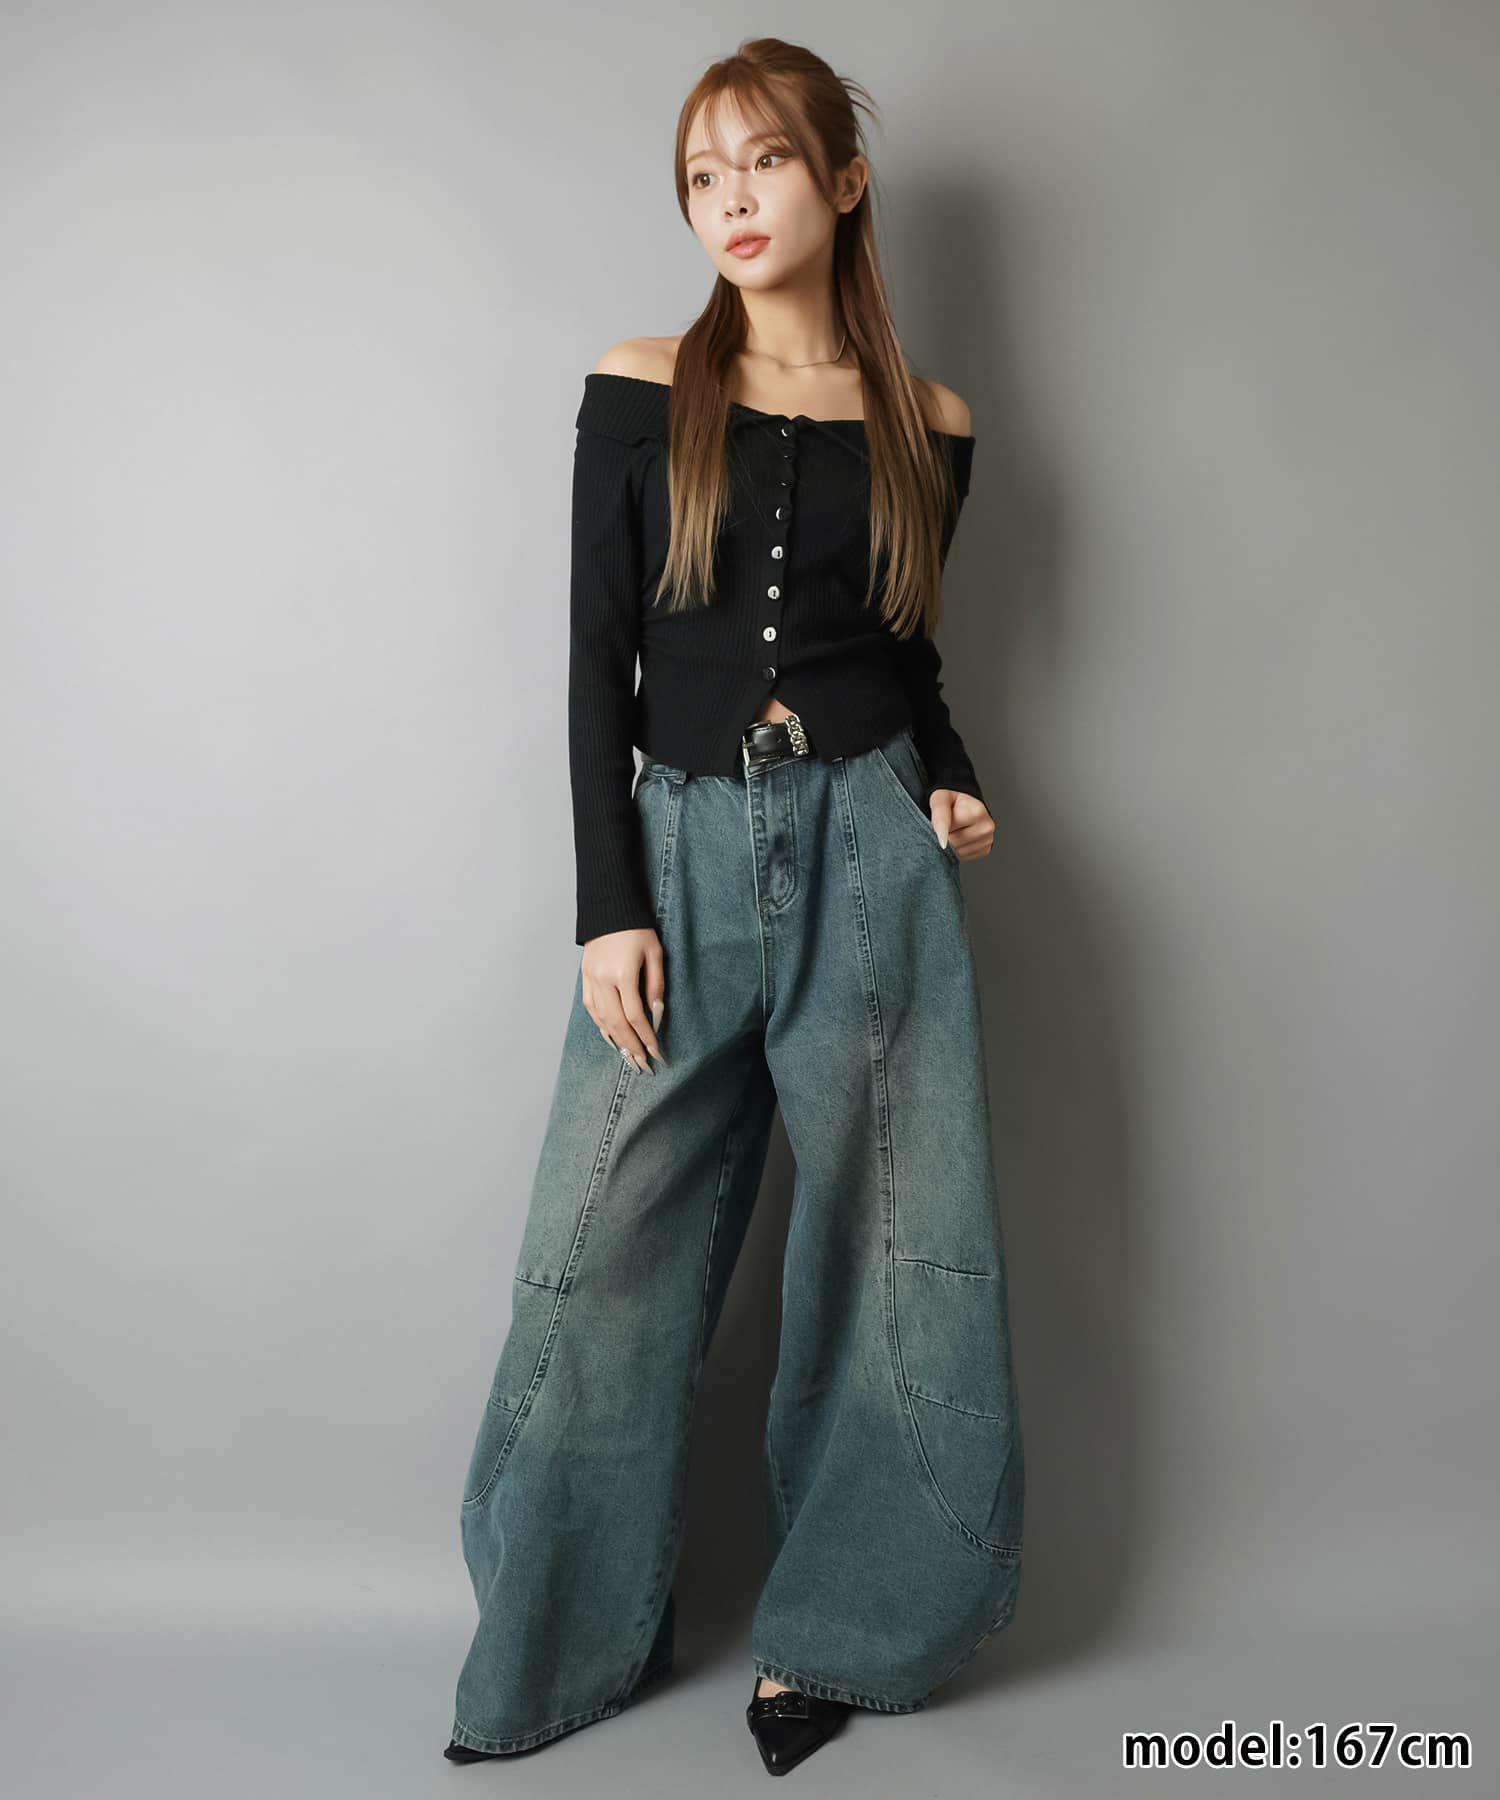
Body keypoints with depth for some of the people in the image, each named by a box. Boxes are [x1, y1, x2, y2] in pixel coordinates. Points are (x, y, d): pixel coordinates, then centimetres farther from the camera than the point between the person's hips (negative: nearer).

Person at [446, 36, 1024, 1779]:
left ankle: (828, 1629, 27)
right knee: (602, 1255, 2)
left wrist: (949, 785, -3)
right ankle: (562, 1644, 23)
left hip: (869, 853, 1)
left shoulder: (928, 427, 7)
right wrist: (608, 907, -7)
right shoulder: (638, 393, 3)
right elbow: (598, 665, 0)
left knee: (882, 1252, 6)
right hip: (681, 851, 0)